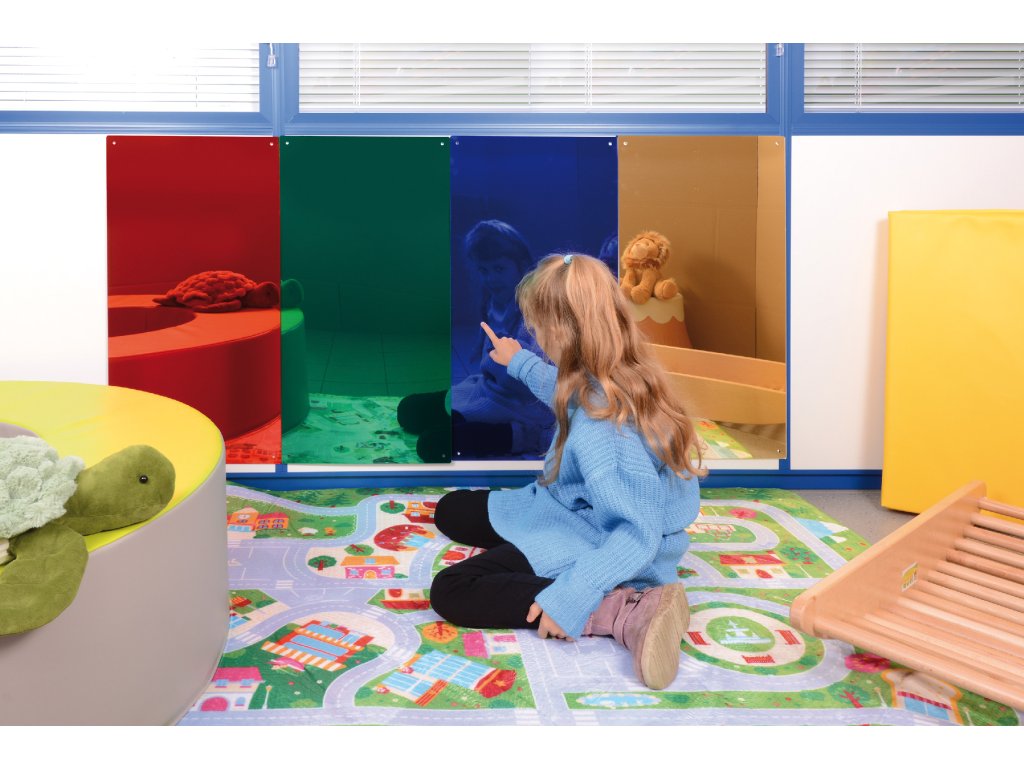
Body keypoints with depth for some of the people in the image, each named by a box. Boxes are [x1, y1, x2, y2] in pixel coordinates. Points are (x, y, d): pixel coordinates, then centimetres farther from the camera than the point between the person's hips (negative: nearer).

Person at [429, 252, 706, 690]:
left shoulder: (598, 426, -33)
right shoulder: (618, 376, -4)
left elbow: (639, 534, -35)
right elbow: (566, 394, 23)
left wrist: (568, 597, -37)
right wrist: (519, 363, 38)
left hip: (598, 545, -10)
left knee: (450, 592, -20)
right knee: (450, 510, 17)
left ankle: (624, 613, -24)